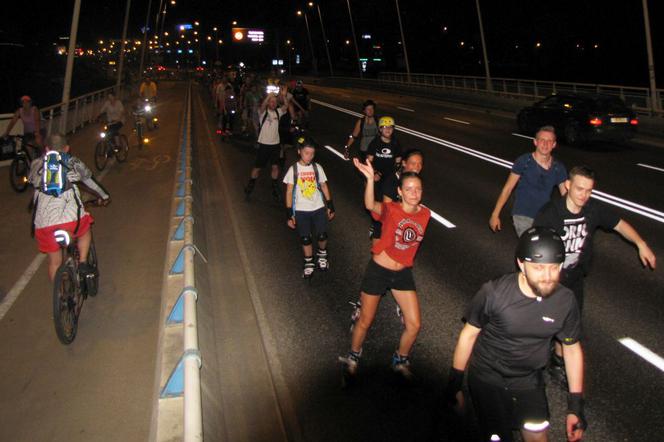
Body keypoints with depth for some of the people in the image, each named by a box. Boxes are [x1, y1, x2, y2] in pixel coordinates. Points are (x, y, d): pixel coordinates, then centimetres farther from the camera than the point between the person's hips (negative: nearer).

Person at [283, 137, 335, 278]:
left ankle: (322, 254, 30)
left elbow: (324, 187, 7)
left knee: (322, 236, 0)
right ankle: (309, 263, 23)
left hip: (319, 208, 1)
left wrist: (330, 206, 6)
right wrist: (289, 215, -6)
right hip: (301, 210, -1)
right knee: (305, 238, 4)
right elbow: (289, 192, -4)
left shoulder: (317, 168, -2)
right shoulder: (293, 170, -7)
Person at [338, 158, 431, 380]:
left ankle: (400, 361, 32)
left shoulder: (425, 214, -5)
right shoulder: (390, 210, -19)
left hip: (403, 273, 4)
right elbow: (370, 205, -43)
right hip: (378, 270, -4)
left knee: (413, 325, 4)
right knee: (365, 321, 10)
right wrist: (370, 178, -57)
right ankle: (352, 358, 38)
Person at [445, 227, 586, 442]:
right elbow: (469, 334, -11)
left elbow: (572, 348, -1)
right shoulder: (494, 293, -25)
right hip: (487, 379, -2)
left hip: (529, 381, 3)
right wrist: (454, 383, -2)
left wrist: (576, 405, 1)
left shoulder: (565, 301, -16)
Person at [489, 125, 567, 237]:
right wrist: (495, 215, -5)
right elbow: (507, 188, -4)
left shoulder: (558, 168, 1)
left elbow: (565, 195, 6)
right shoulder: (524, 162, -8)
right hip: (523, 216, -4)